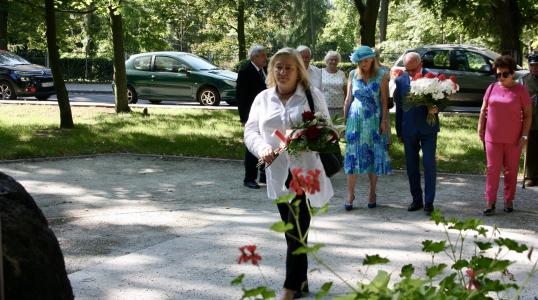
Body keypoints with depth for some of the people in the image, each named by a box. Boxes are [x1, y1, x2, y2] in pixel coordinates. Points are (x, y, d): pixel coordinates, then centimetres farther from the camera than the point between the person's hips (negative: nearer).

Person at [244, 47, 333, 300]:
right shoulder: (263, 98, 9)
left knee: (296, 231, -8)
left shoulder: (313, 96, 1)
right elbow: (251, 131, 5)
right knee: (291, 230, 13)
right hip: (278, 174, 4)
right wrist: (262, 148, -17)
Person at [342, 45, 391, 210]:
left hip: (374, 121, -1)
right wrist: (344, 119, 5)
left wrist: (384, 121, -9)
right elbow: (348, 99, 8)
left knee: (374, 156, 3)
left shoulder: (381, 76, -2)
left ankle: (372, 193, 15)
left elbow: (384, 101, -2)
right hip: (355, 120, 2)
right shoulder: (353, 75, 5)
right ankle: (350, 194, 5)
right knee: (353, 155, -1)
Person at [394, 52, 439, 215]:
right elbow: (399, 107, 8)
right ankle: (416, 200, 21)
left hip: (428, 129, -3)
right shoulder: (400, 81, 3)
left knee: (429, 165, -4)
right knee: (411, 166, 9)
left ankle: (429, 202, 4)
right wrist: (399, 131, 9)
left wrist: (436, 108, -21)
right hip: (409, 130, 3)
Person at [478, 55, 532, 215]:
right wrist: (480, 128, 7)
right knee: (492, 169, -1)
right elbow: (483, 110, 13)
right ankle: (490, 202, 1)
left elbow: (527, 115, -1)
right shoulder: (492, 88, 5)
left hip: (513, 139, -1)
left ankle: (509, 201, 20)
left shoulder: (521, 90, -2)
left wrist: (524, 135, -7)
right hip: (492, 137, 2)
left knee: (511, 171, 8)